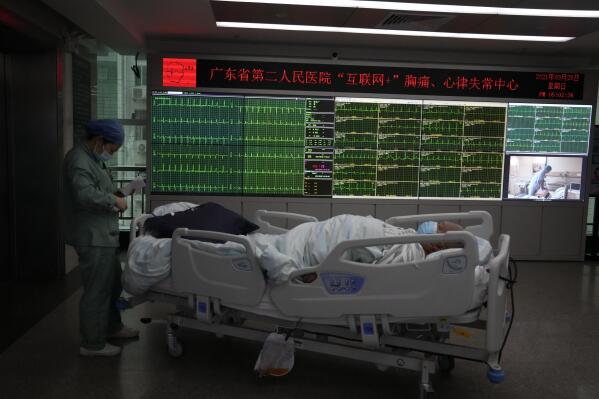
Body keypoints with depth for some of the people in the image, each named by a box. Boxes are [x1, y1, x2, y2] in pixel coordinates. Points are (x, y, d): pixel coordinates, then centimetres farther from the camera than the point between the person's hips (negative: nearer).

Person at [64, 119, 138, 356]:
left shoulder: (93, 158, 17)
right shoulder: (78, 160, -17)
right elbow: (85, 194, -30)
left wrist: (115, 197, 8)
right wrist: (114, 200, -18)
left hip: (103, 235, 11)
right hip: (92, 238, -11)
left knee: (113, 283, 21)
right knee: (97, 290, -3)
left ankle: (112, 327, 37)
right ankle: (92, 344, 9)